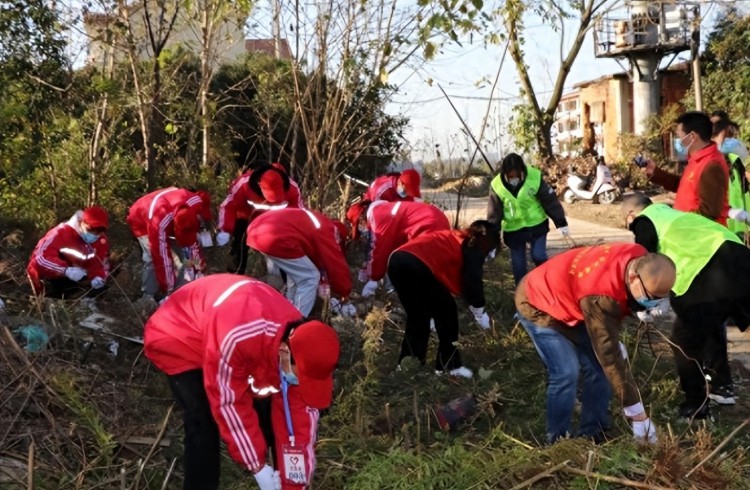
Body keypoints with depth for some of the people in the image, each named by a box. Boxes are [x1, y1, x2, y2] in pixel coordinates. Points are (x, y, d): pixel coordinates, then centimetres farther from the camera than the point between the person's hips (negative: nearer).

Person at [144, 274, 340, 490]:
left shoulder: (302, 346, -24)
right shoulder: (236, 338, -45)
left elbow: (300, 417, -15)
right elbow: (228, 403, -31)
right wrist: (258, 467, -22)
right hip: (177, 339, -6)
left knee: (269, 411, 0)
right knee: (204, 427, -19)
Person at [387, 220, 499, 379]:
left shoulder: (457, 238, 35)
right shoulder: (474, 248, 11)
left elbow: (457, 279, 38)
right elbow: (472, 281, 4)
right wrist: (479, 311, 17)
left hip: (397, 260, 8)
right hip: (417, 266, -8)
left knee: (417, 315, 24)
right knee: (446, 312, 11)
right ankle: (449, 365, 17)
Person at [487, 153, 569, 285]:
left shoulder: (535, 177, -21)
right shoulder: (497, 186, -17)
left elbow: (550, 200, -11)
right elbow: (494, 214, -9)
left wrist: (561, 223, -7)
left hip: (537, 225, -1)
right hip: (513, 230, 1)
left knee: (538, 256, -9)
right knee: (518, 264, 6)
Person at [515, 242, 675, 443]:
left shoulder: (639, 260, -18)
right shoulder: (600, 295, -42)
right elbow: (609, 355, -38)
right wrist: (637, 413, -34)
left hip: (570, 302, 8)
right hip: (538, 305, -8)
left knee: (598, 367, 0)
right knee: (566, 373, -19)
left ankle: (592, 436, 12)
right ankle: (558, 441, -2)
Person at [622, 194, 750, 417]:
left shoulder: (645, 221, 10)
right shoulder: (670, 214, 34)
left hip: (712, 270, -9)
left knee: (685, 339, 6)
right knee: (710, 324, 31)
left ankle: (695, 405, 10)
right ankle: (722, 386, 39)